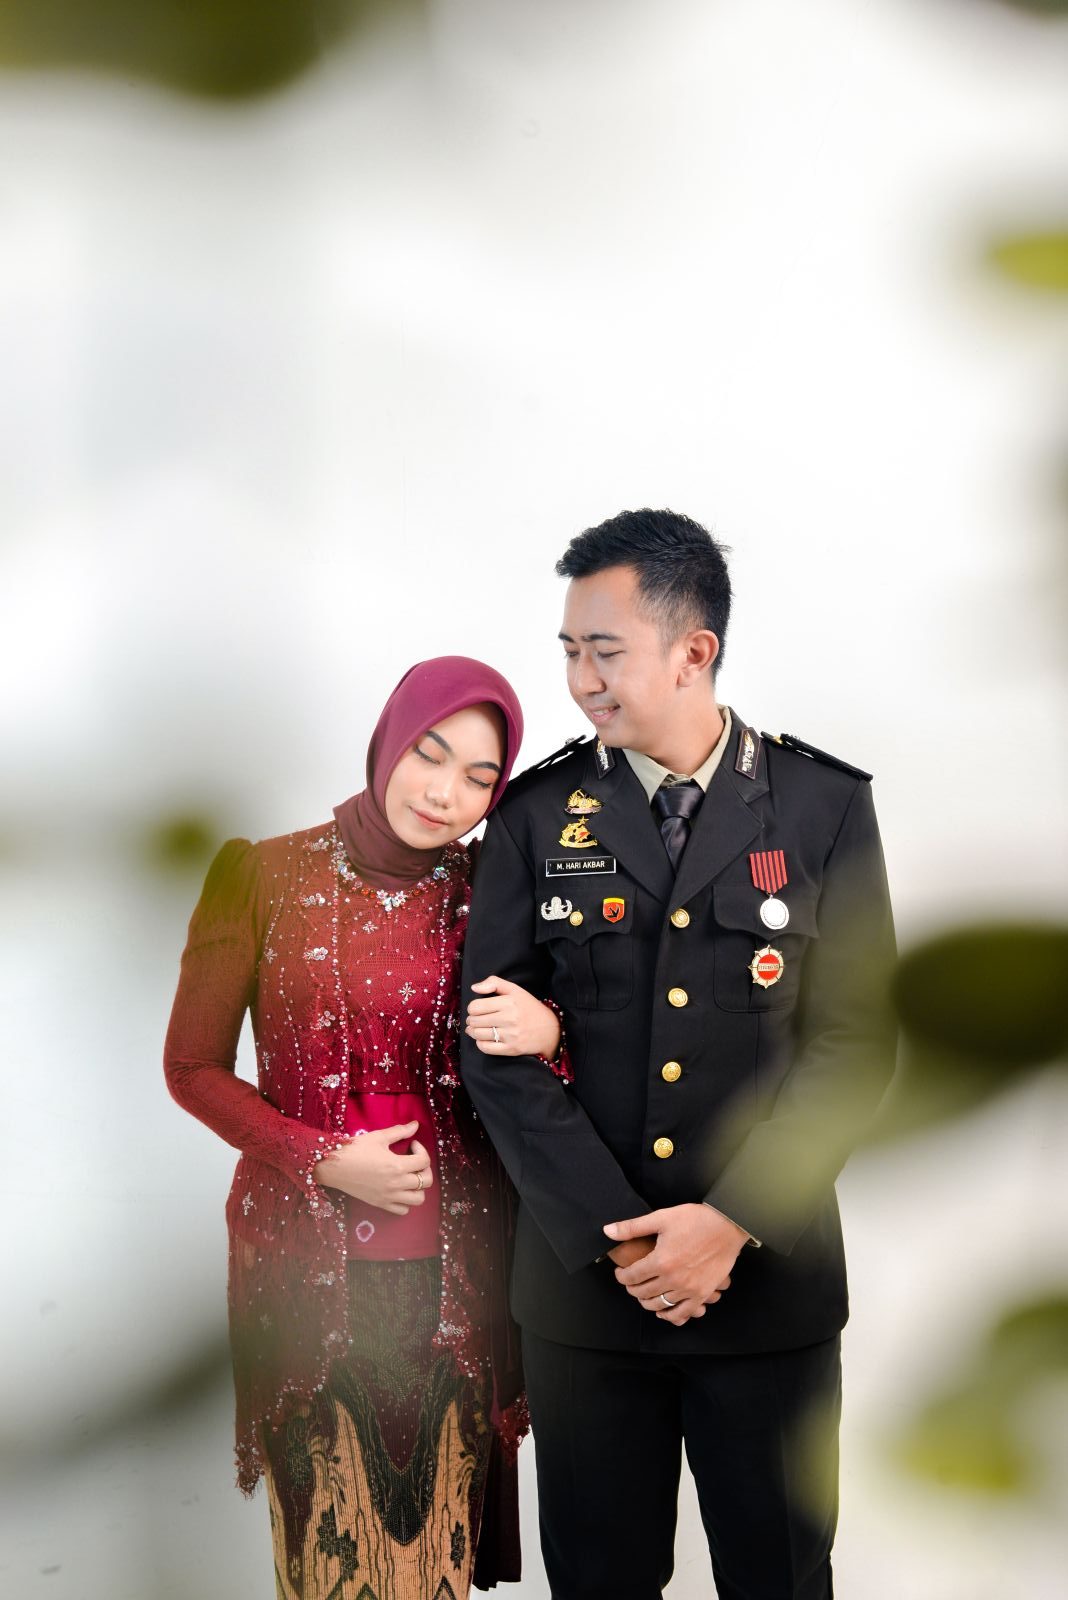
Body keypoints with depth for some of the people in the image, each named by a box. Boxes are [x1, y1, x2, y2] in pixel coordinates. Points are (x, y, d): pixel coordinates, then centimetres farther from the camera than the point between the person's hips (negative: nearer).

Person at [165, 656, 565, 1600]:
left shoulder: (485, 892, 1)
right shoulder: (264, 876, -6)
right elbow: (194, 1067, 0)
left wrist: (544, 1036, -16)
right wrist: (323, 1162, -12)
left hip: (452, 1265, 2)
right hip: (309, 1263, -2)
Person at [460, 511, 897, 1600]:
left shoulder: (825, 807, -2)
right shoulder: (537, 815, 0)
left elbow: (855, 1038, -5)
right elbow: (495, 1044, -3)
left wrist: (733, 1221, -14)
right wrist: (614, 1237, -11)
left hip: (768, 1277, -1)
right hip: (582, 1275, 1)